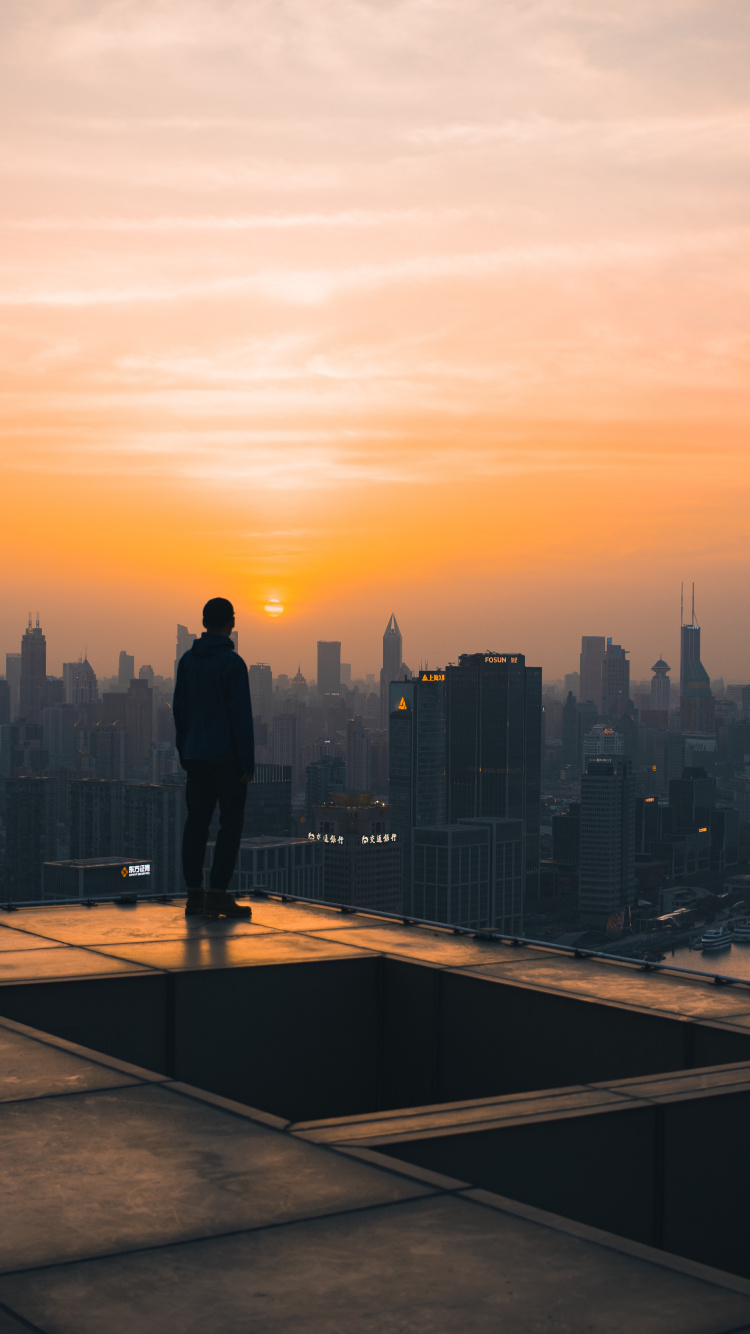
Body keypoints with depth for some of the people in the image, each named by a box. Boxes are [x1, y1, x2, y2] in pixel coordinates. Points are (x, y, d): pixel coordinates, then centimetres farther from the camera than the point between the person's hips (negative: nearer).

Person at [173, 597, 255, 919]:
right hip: (227, 756, -6)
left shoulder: (187, 660, 7)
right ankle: (217, 893, -5)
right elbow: (241, 715, -14)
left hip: (196, 756, 6)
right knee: (231, 823, 0)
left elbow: (179, 708, 12)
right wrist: (248, 763, -10)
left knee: (196, 823, 9)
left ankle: (194, 894, 8)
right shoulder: (232, 663, -12)